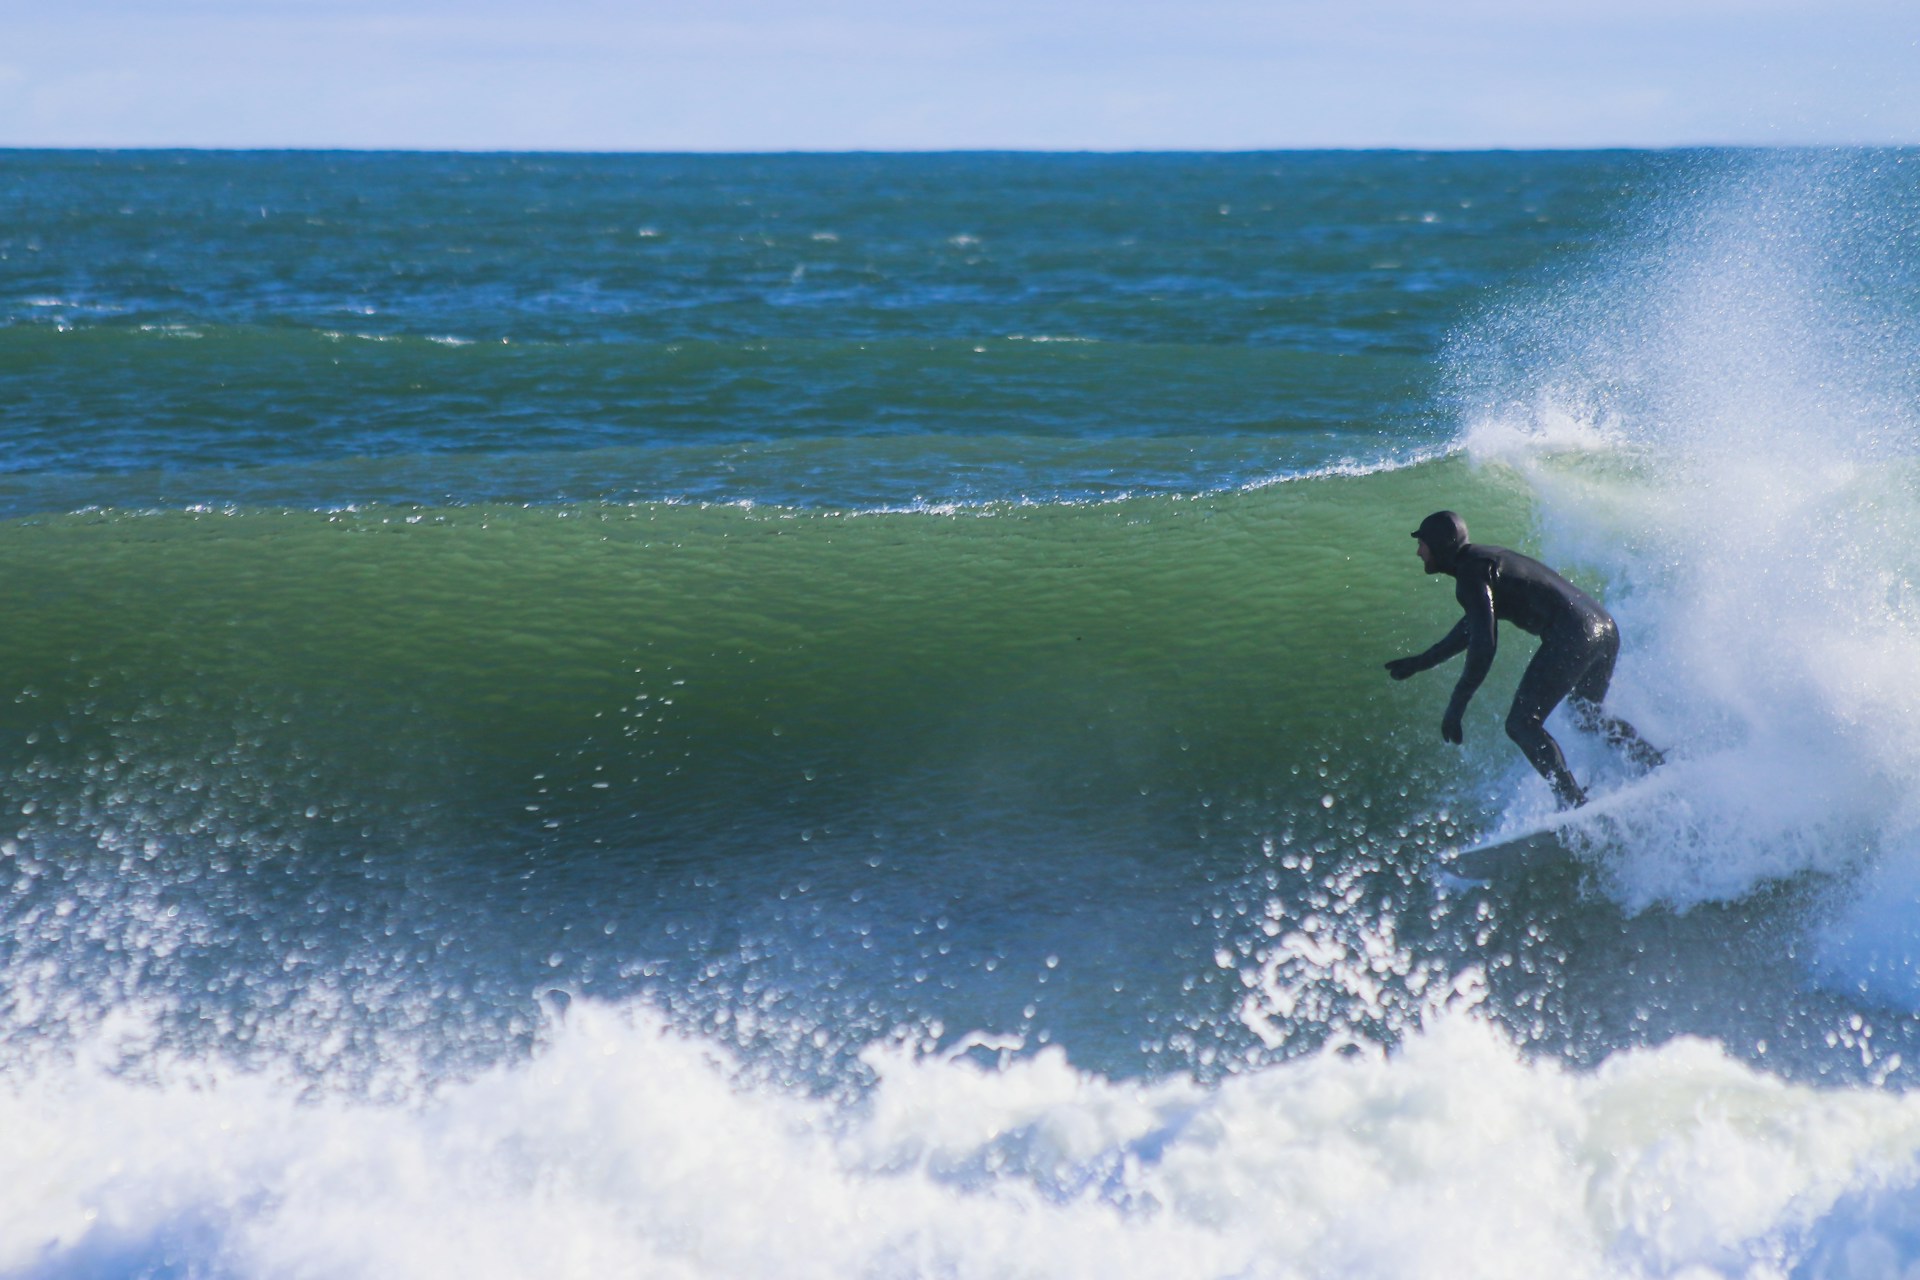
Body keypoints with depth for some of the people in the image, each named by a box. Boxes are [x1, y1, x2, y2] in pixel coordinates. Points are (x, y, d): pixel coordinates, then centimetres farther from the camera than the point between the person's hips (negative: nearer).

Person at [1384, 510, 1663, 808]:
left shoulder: (1470, 574, -8)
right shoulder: (1486, 559, 23)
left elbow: (1483, 646, -18)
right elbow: (1474, 628, 35)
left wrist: (1455, 708, -15)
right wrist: (1420, 662, 41)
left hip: (1572, 637, -10)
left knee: (1522, 725, -5)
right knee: (1586, 717, 30)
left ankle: (1575, 807, -12)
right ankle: (1661, 768, 26)